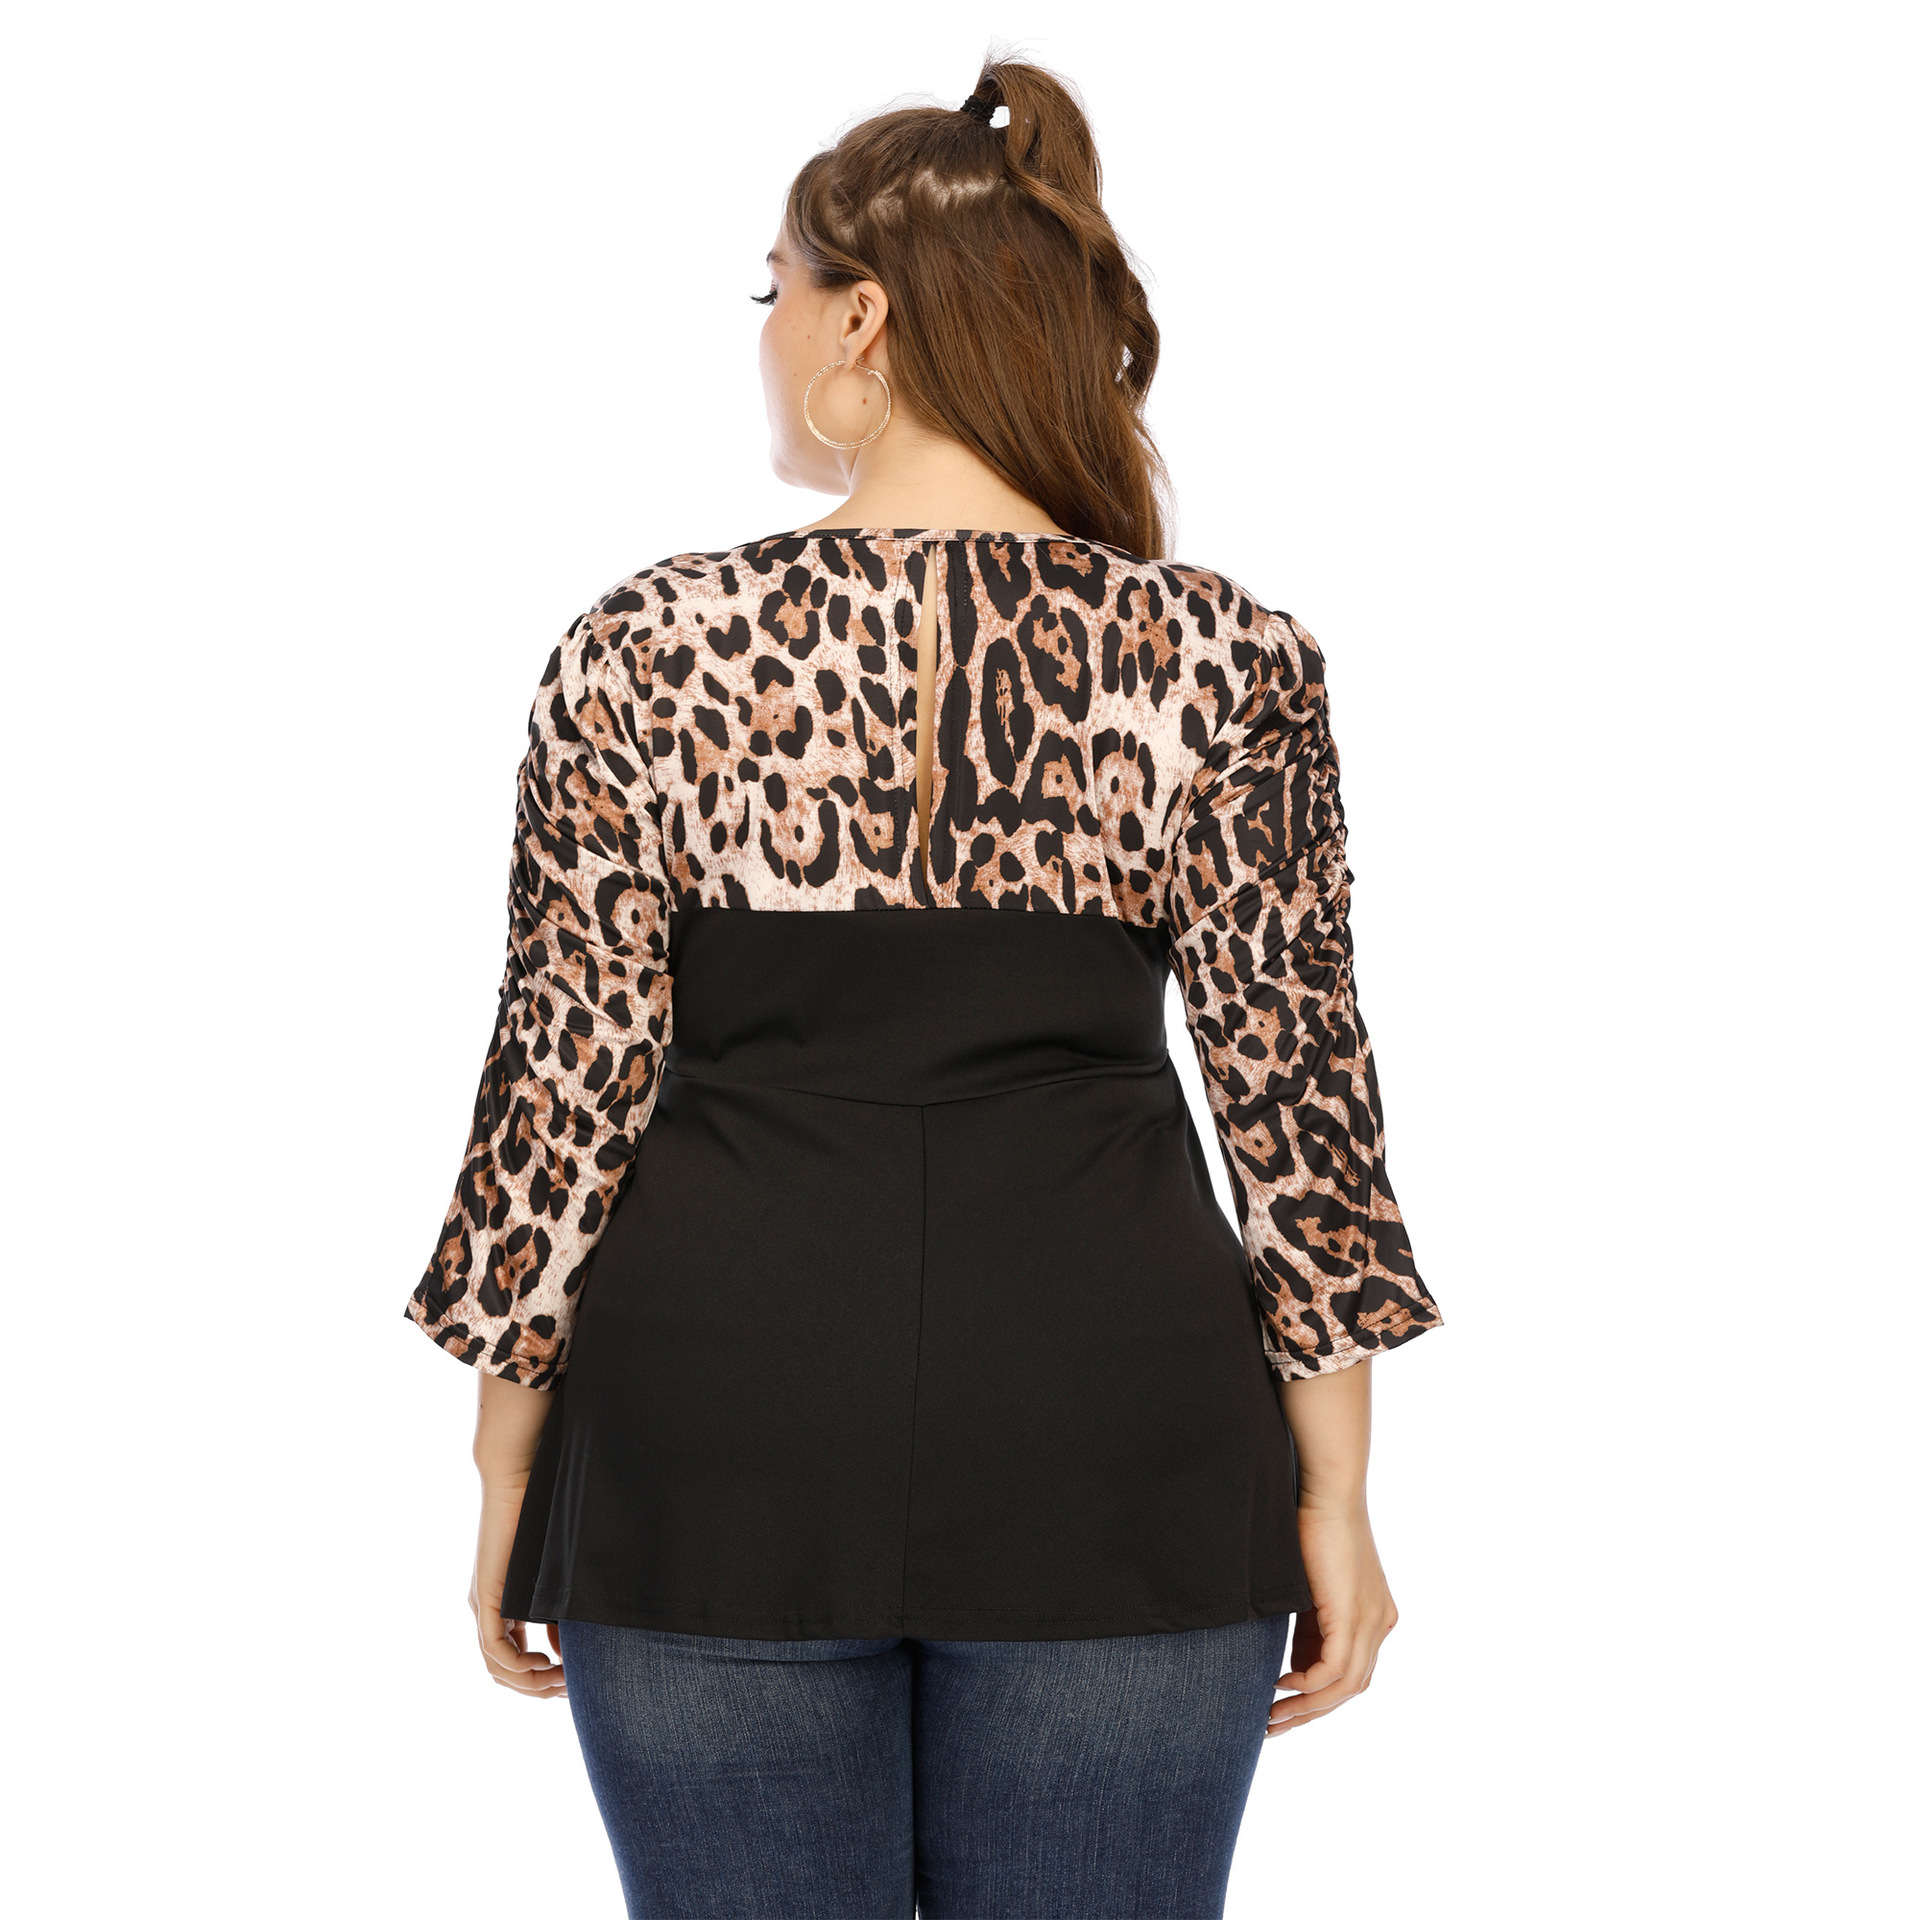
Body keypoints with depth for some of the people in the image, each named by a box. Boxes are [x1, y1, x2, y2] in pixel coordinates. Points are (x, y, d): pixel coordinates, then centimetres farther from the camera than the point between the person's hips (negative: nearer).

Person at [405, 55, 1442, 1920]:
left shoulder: (646, 647, -4)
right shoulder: (1226, 664, -2)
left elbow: (568, 1081, -3)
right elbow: (1294, 1089, -2)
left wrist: (508, 1474, 7)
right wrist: (1333, 1497, 5)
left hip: (714, 1434, 0)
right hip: (1114, 1446, 1)